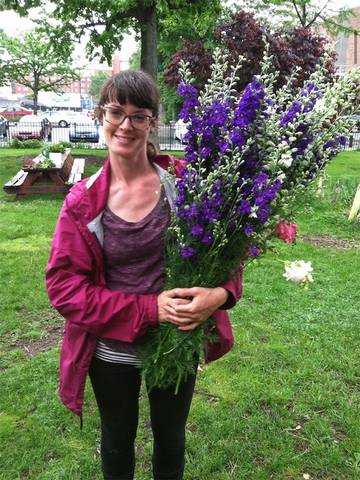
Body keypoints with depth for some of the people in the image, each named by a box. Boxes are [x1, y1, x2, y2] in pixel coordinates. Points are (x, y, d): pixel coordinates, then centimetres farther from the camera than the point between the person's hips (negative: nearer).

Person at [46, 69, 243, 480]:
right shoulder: (84, 201, -12)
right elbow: (65, 285, -13)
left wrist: (222, 291, -27)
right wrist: (148, 309, -22)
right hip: (112, 351, 0)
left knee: (170, 438, 25)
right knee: (117, 441, 25)